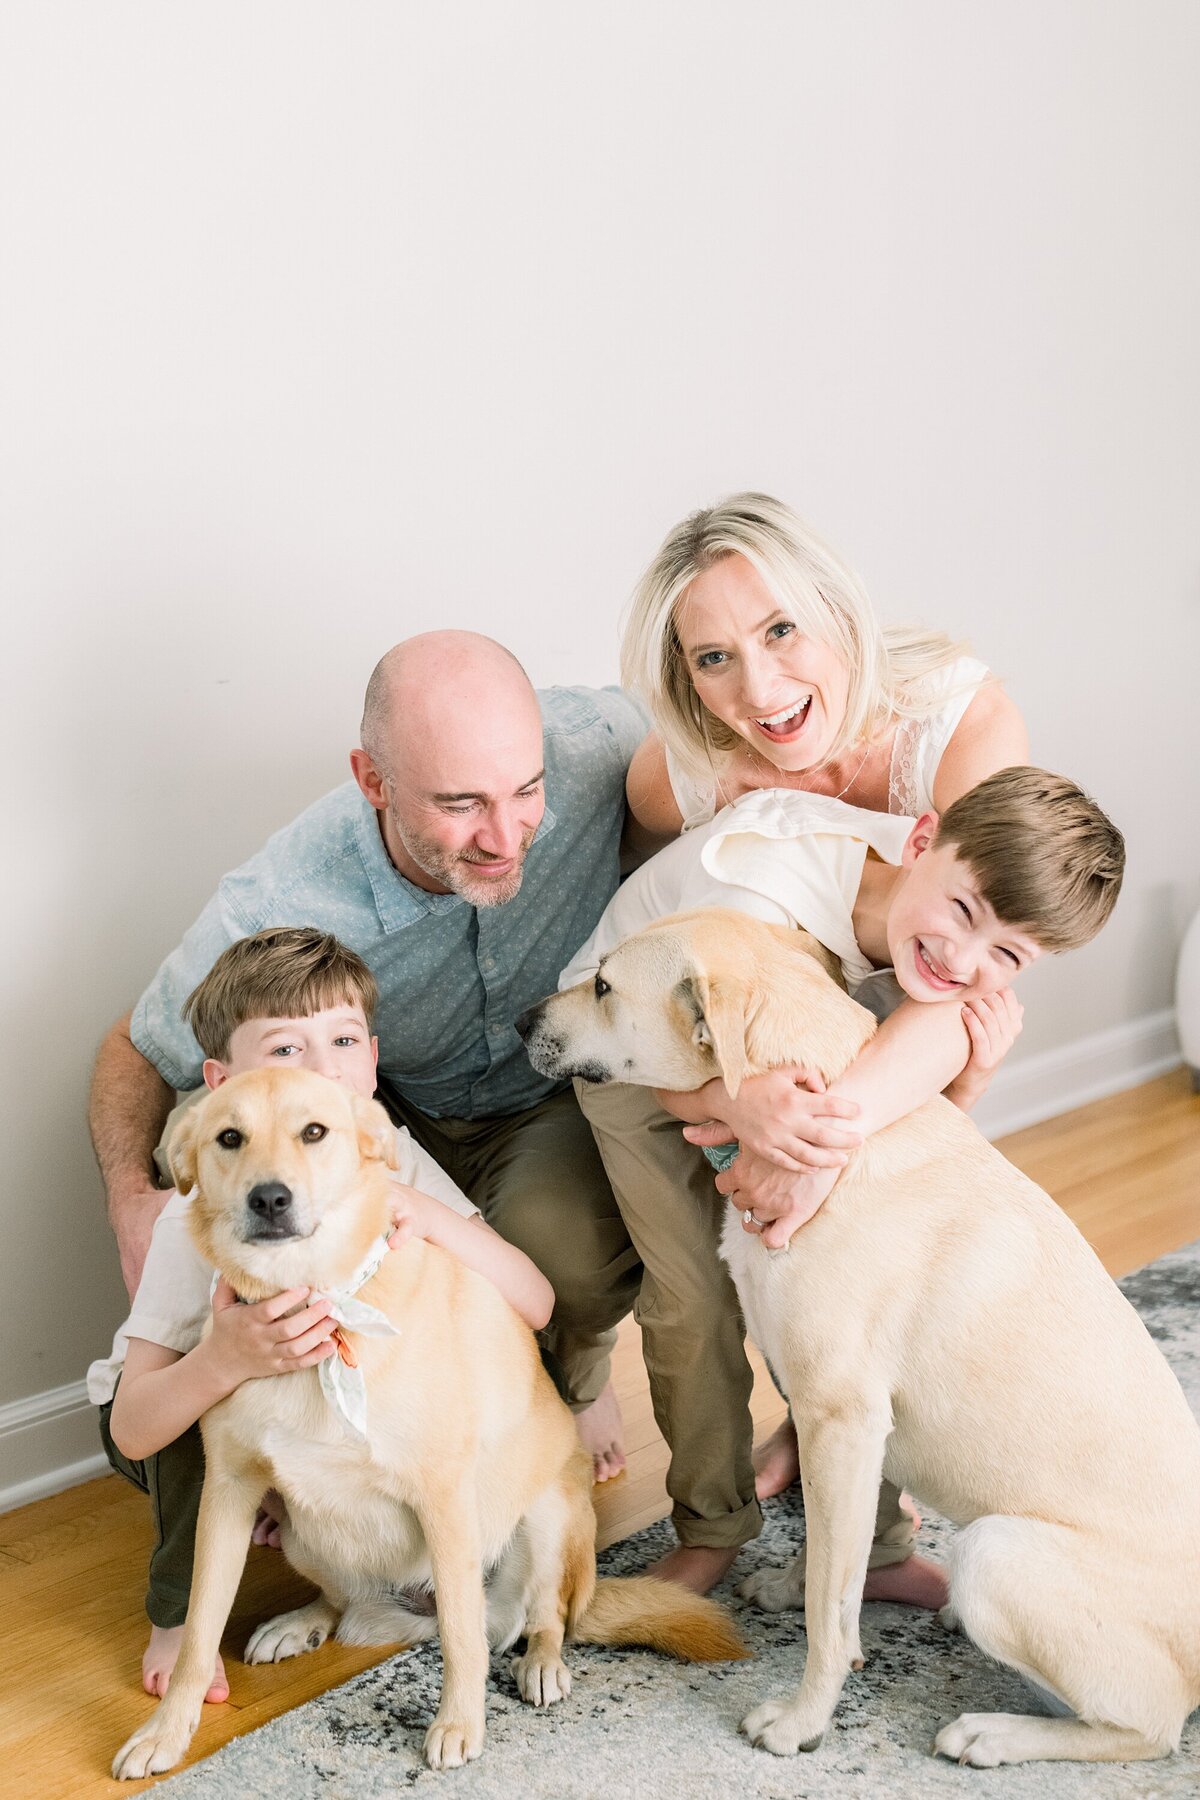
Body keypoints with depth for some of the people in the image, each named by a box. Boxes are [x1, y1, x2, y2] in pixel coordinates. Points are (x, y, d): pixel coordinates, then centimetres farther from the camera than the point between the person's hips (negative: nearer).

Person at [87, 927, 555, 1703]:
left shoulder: (394, 1163, -20)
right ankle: (178, 1615, -10)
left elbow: (534, 1305, -26)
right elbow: (133, 1429, -31)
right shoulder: (201, 1217, -30)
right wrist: (225, 1360, -51)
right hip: (182, 1425, -3)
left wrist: (428, 1216, -42)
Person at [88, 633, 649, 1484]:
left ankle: (585, 1364, 7)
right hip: (396, 1113, 1)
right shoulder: (275, 909, -31)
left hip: (565, 1097, 0)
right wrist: (132, 1199, -32)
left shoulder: (597, 740, -32)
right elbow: (139, 1051, -10)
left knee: (559, 1240, -32)